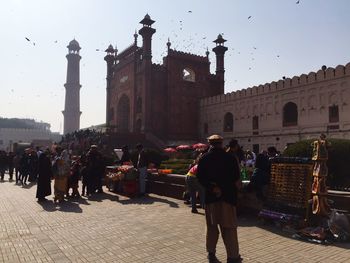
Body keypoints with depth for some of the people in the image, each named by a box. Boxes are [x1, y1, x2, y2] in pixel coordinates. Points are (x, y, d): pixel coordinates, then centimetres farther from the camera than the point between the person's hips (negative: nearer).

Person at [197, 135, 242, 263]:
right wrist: (225, 187, 3)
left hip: (210, 196, 2)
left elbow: (200, 177, -8)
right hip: (227, 196, -2)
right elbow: (236, 178, -4)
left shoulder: (204, 158, 0)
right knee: (229, 228, 4)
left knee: (211, 226, 15)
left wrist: (212, 187, -11)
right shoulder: (230, 158, -4)